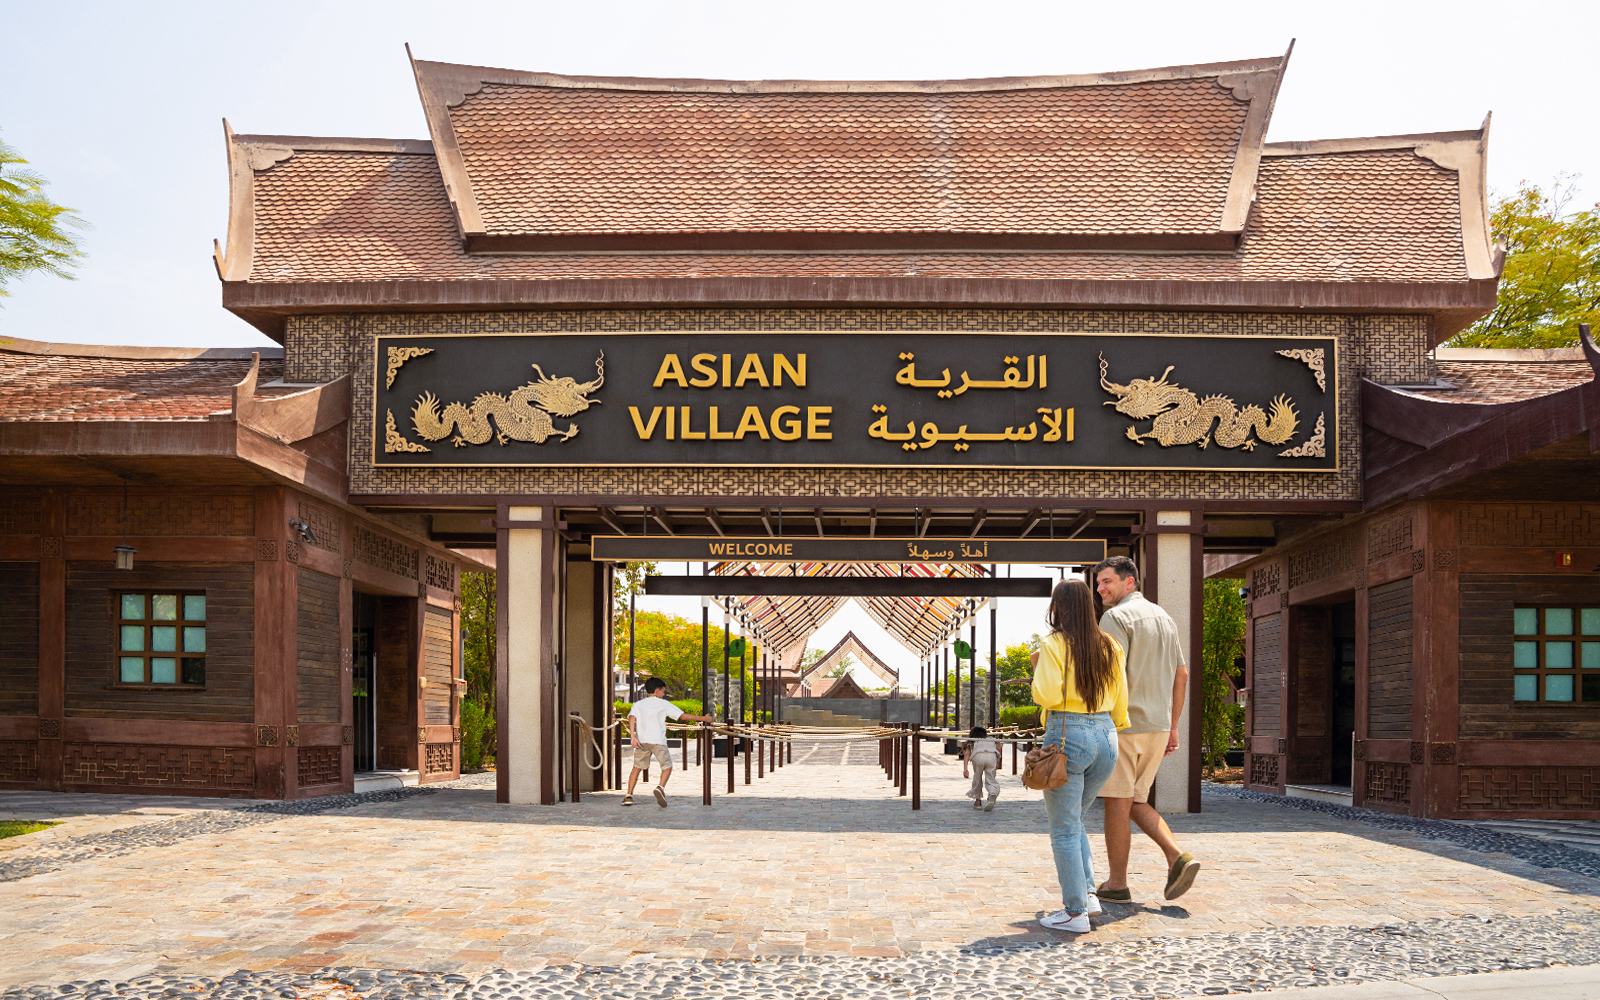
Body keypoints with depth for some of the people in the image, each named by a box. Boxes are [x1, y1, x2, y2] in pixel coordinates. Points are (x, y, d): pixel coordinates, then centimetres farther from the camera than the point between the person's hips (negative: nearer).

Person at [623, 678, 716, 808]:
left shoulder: (637, 705, 16)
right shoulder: (664, 704, 9)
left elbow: (631, 718, -4)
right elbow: (683, 716, 6)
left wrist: (633, 736, -13)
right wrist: (704, 718, 12)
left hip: (641, 741, 3)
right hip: (658, 740, -3)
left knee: (637, 767, 16)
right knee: (667, 766, 8)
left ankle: (629, 795, 8)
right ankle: (660, 787, -18)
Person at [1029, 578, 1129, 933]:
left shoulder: (1055, 645, -10)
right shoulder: (1109, 647, 7)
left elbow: (1046, 696, -18)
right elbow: (1120, 702, 10)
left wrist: (1038, 668, 0)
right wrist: (1116, 731, 24)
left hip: (1066, 736, -6)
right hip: (1105, 737, 6)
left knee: (1064, 828, 4)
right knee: (1072, 817, 24)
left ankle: (1075, 911, 6)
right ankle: (1087, 892, 17)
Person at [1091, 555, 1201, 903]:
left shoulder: (1116, 617, -10)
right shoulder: (1164, 618, 15)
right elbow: (1181, 674, 17)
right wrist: (1172, 726, 20)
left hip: (1122, 723, -8)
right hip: (1157, 726, 8)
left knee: (1117, 805, 1)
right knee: (1135, 803, 16)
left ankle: (1117, 885, 8)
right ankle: (1178, 858, -1)